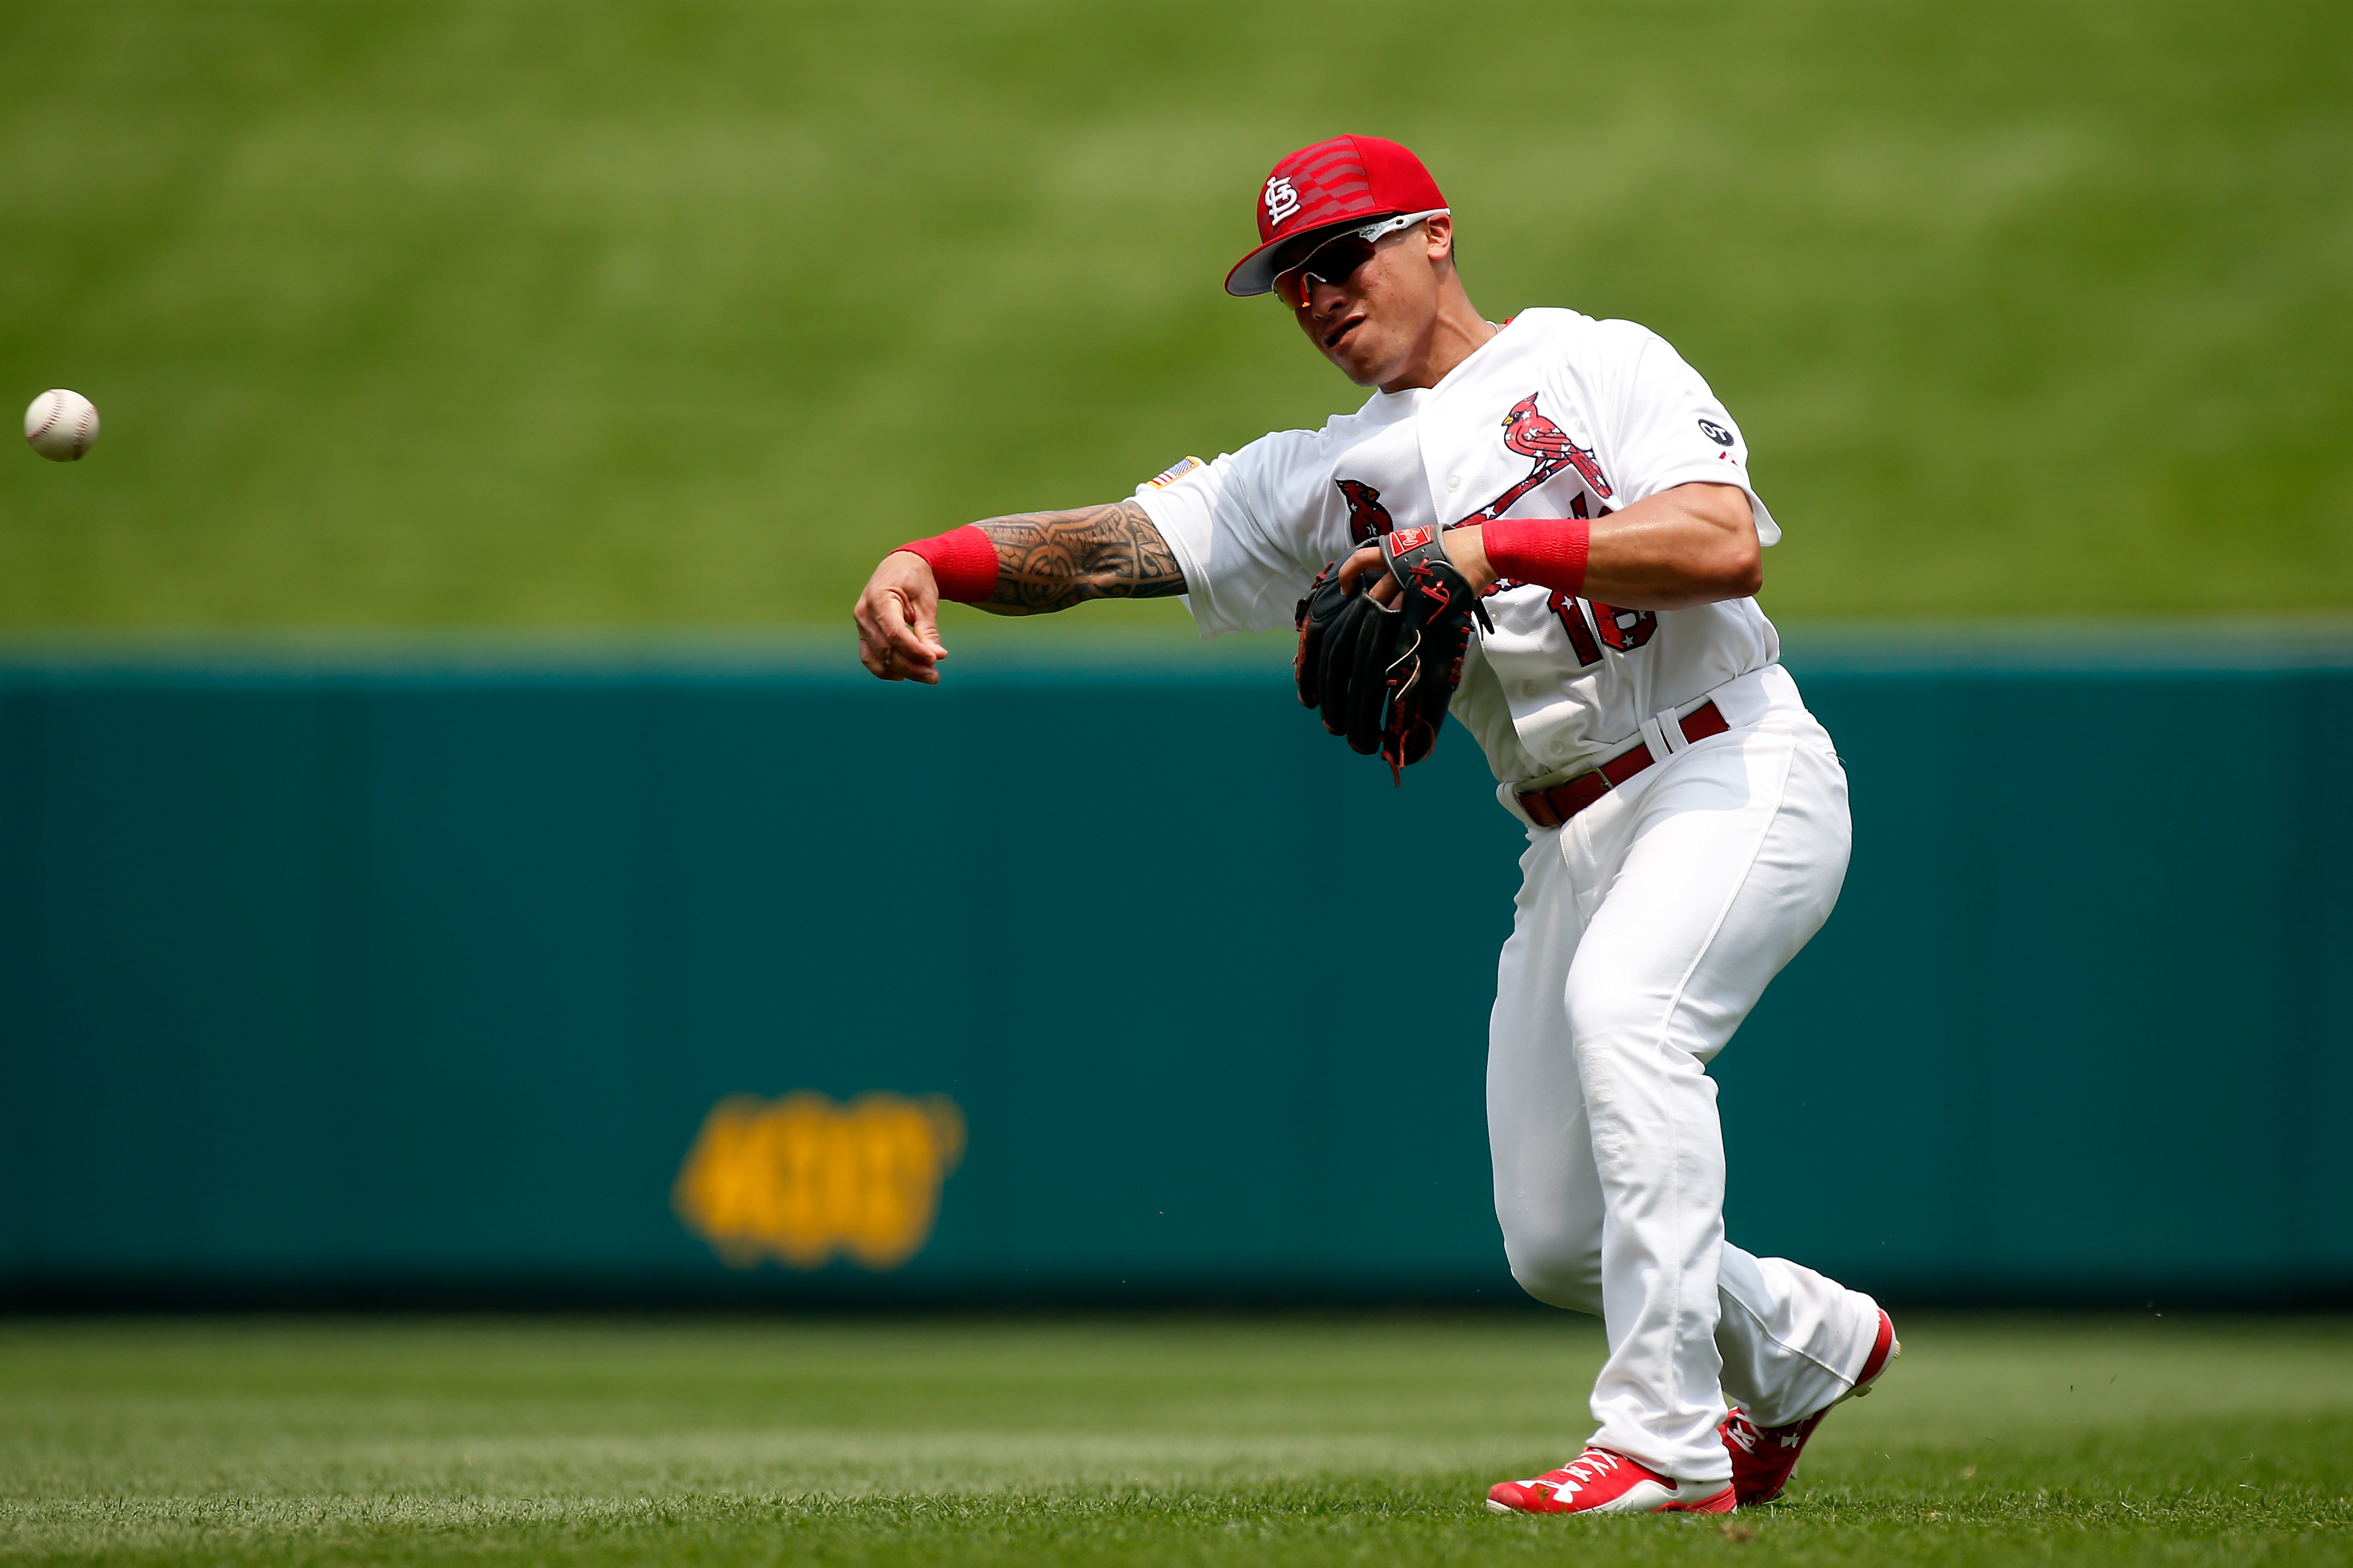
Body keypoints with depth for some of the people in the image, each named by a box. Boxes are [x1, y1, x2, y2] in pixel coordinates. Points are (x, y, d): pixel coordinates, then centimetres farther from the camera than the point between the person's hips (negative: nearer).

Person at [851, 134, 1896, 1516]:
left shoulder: (1598, 366, -1)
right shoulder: (1318, 479, 14)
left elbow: (1725, 543, -17)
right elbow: (1110, 545, 2)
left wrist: (1501, 544, -23)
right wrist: (928, 561, -15)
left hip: (1738, 772, -7)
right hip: (1575, 844, 7)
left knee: (1620, 1001, -35)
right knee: (1553, 1243, 5)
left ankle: (1670, 1444, -33)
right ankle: (1806, 1344, 36)